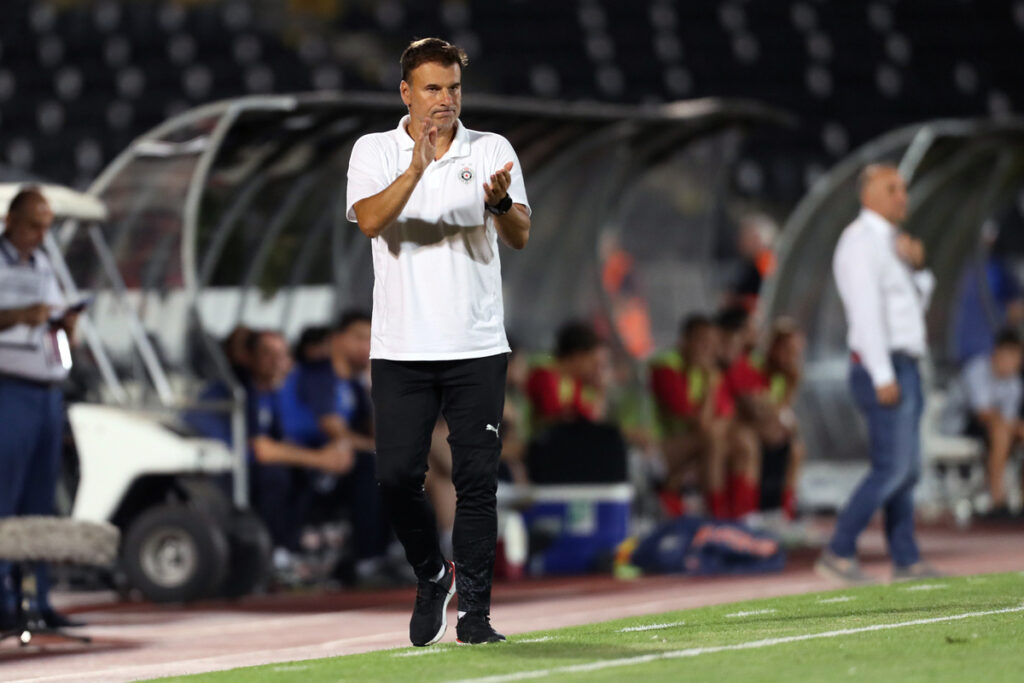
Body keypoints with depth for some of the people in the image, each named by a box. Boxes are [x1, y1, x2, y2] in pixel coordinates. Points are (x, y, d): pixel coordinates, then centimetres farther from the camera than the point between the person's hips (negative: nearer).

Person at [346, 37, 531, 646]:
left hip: (478, 346, 0)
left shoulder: (493, 150, 5)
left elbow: (520, 238, -5)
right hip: (401, 346, 0)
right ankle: (432, 576, 22)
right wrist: (416, 168, -28)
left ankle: (474, 609, 3)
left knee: (477, 479, -3)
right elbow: (371, 220, -14)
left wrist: (500, 201, -26)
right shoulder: (375, 151, 4)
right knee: (397, 476, -4)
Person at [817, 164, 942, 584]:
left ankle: (907, 561, 12)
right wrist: (883, 376, -24)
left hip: (903, 371, 10)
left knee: (906, 470, 9)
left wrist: (917, 266, 0)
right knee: (892, 468, -13)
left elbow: (916, 304, 20)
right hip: (882, 369, -10)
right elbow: (865, 310, -19)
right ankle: (838, 554, -12)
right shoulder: (861, 241, -11)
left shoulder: (888, 243, 19)